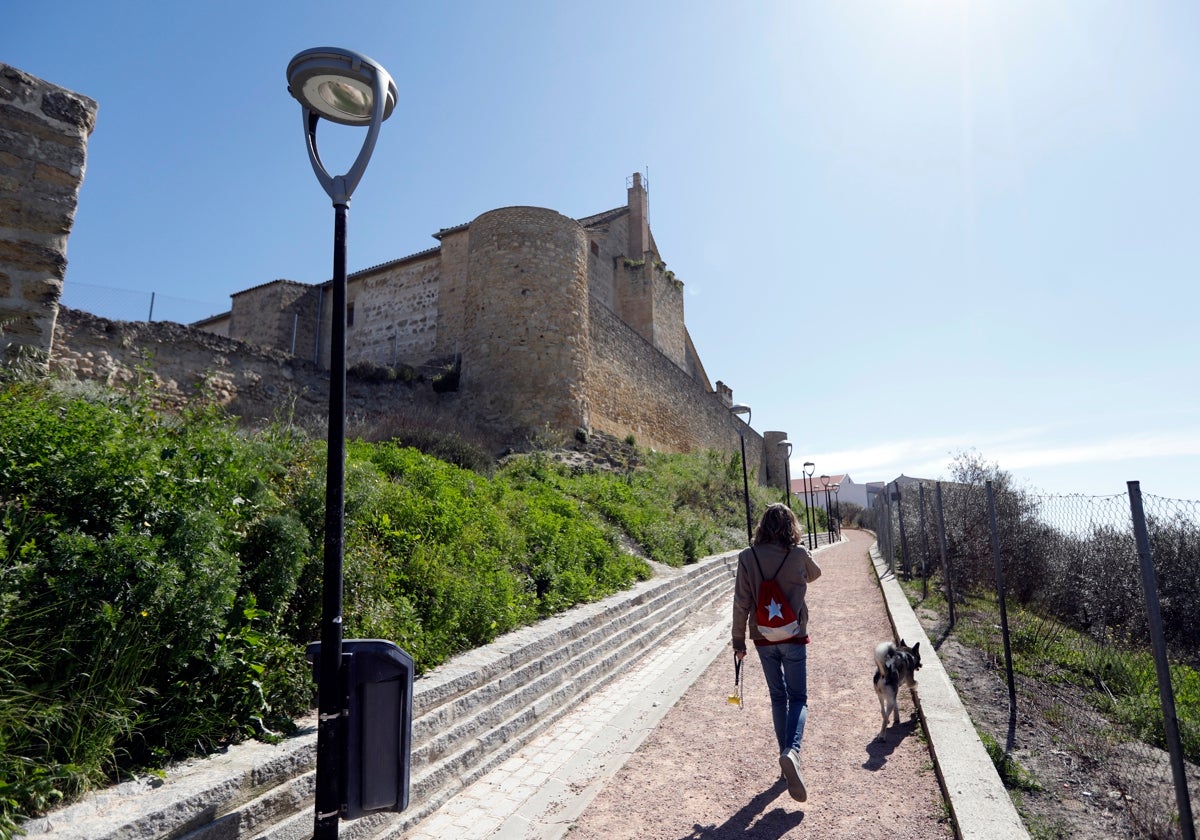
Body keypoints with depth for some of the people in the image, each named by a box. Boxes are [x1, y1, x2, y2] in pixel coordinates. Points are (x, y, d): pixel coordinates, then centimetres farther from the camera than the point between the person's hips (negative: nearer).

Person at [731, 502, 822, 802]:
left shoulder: (748, 557, -9)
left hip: (764, 639, 2)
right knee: (798, 698, 7)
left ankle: (786, 754, 22)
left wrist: (738, 640, 2)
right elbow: (814, 574, 14)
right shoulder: (799, 555, -10)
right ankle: (791, 750, -17)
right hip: (793, 637, -2)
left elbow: (741, 602, -7)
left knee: (778, 697, 17)